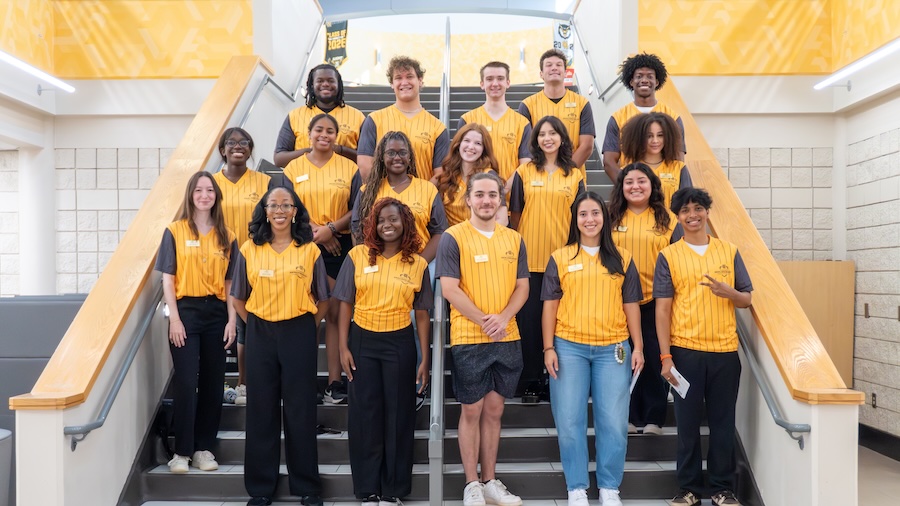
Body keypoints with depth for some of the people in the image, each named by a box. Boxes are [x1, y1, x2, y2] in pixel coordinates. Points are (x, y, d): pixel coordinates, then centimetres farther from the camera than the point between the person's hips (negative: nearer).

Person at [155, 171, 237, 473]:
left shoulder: (226, 237, 9)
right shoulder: (175, 231, 1)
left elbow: (230, 283, 9)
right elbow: (168, 279, -2)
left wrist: (232, 320, 0)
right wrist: (175, 318, -10)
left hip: (216, 314, 3)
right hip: (186, 311, -3)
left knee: (212, 384, 7)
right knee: (185, 383, -5)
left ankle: (204, 448, 18)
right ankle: (182, 451, 6)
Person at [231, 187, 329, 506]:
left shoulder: (309, 250, 0)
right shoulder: (249, 250, 3)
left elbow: (323, 300, 6)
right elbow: (238, 298, 10)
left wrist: (304, 326, 4)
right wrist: (256, 325, 5)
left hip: (299, 334, -1)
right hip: (260, 334, 1)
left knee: (300, 409, 3)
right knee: (261, 410, 6)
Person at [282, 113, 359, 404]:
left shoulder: (349, 168, 7)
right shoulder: (294, 168, 9)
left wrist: (332, 228, -13)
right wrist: (315, 230, -11)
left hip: (340, 247, 0)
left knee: (335, 313, -1)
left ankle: (335, 382, 1)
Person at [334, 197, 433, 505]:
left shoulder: (417, 264, 1)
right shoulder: (358, 256, 0)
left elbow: (421, 315, 4)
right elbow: (346, 304, 2)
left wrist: (425, 359, 1)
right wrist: (343, 347, -3)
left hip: (400, 344, 0)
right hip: (362, 341, 0)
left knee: (398, 415, 6)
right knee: (364, 414, 5)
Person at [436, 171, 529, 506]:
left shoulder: (514, 239, 8)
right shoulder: (453, 237, -5)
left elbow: (522, 287, 7)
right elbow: (450, 289, -11)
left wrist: (503, 318, -10)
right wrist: (483, 322, -15)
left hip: (507, 339, 4)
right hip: (469, 338, -4)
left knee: (494, 410, 12)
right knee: (472, 410, 5)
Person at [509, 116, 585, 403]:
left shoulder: (575, 176, 9)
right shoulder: (524, 173, 6)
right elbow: (515, 213, 6)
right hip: (529, 259, 0)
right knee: (529, 319, 1)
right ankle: (531, 382, 11)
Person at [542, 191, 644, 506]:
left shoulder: (622, 259, 8)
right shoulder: (560, 258, 4)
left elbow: (631, 305, 9)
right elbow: (550, 306, 3)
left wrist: (638, 347, 3)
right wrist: (548, 348, -3)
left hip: (612, 349, 1)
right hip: (569, 347, 0)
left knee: (613, 422, 3)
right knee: (570, 421, 3)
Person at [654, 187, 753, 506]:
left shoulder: (729, 252, 8)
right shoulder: (668, 256, 1)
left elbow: (747, 299, 10)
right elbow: (662, 308, -3)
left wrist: (728, 292, -13)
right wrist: (665, 356, -9)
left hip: (725, 350, 2)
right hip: (685, 350, -2)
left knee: (723, 422, 8)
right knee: (688, 422, 5)